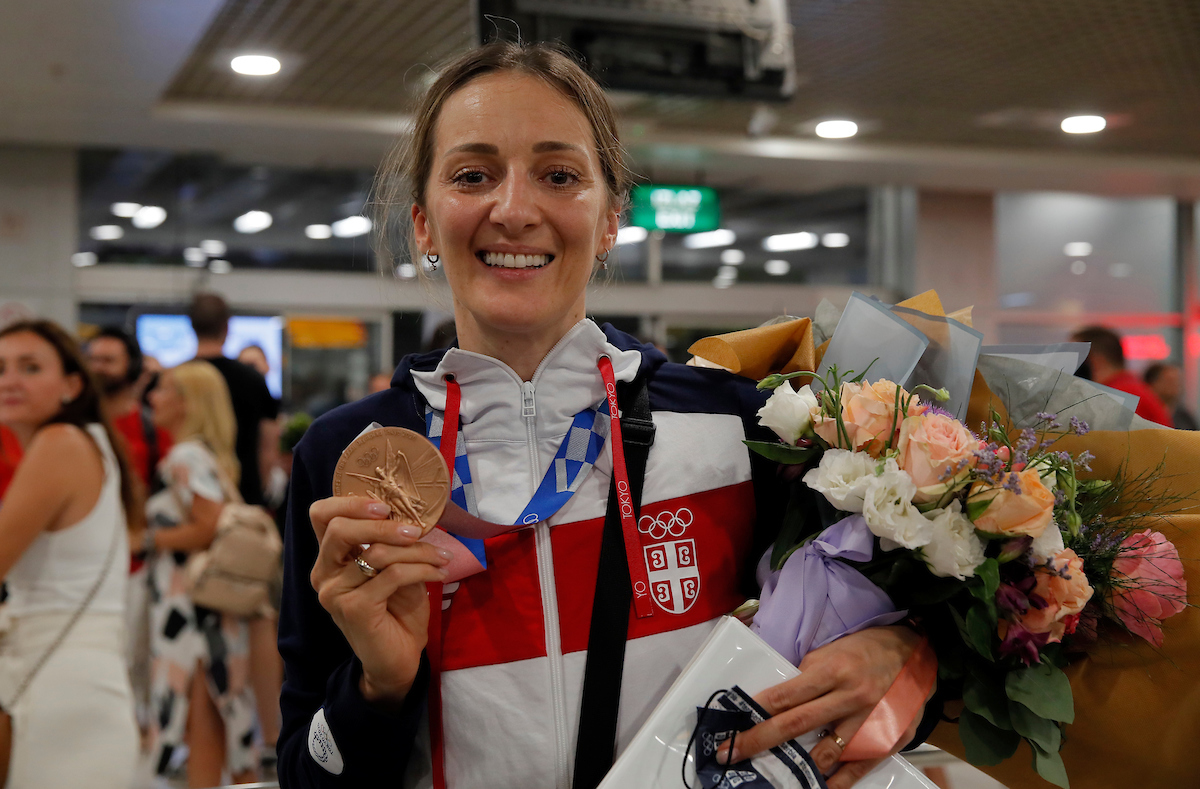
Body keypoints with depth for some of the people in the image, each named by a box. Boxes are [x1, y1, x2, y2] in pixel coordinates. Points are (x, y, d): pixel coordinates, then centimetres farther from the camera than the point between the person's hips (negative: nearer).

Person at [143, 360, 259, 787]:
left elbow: (210, 527, -22)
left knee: (200, 722, -4)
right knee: (217, 717, 14)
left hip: (192, 604, -10)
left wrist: (153, 538, -11)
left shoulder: (186, 457, -14)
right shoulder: (211, 455, 15)